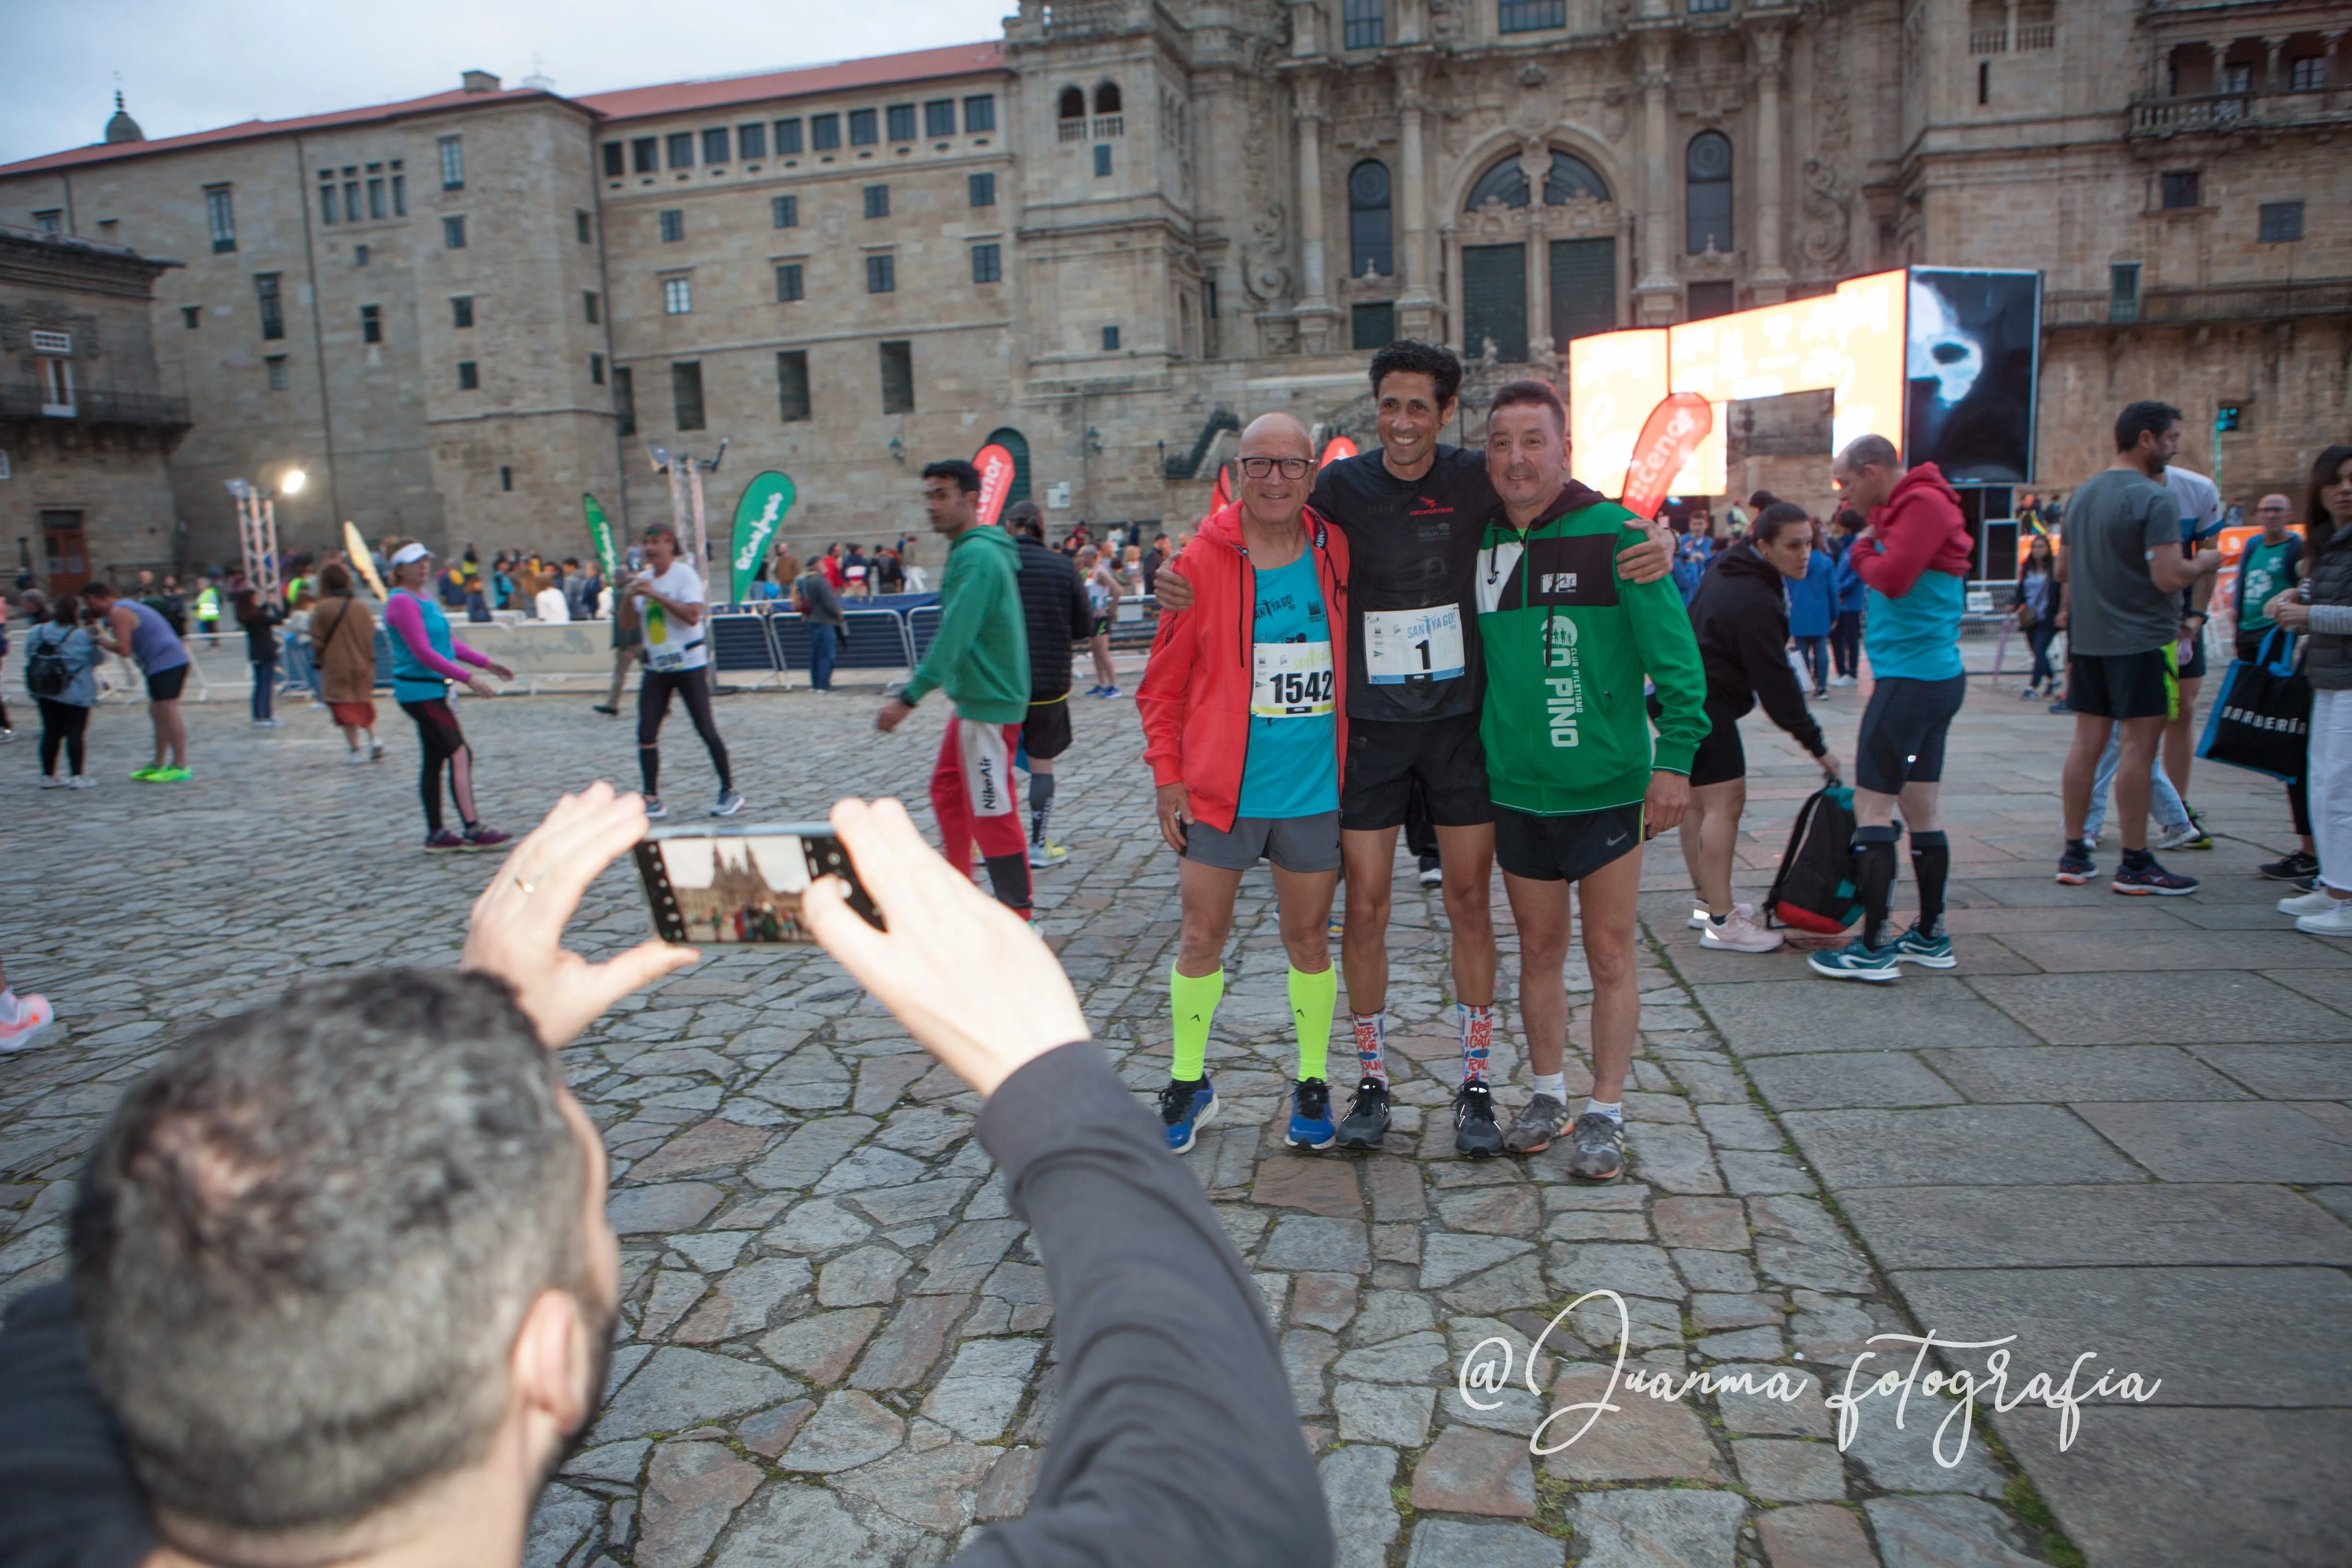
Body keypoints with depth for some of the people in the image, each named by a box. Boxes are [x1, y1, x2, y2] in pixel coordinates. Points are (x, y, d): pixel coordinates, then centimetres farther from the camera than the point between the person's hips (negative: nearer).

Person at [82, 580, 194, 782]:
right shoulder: (126, 607, 23)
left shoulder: (119, 613, -9)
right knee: (157, 713, 16)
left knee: (168, 713, -10)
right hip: (173, 661, 11)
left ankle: (180, 767, -10)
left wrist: (101, 642, 1)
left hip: (165, 664, -11)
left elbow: (123, 649, -16)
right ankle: (158, 764, 23)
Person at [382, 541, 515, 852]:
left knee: (435, 761, 11)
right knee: (460, 755, -9)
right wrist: (469, 678, -23)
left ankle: (436, 835, 16)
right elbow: (423, 653, -21)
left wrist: (487, 663, 15)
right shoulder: (402, 602, -15)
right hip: (420, 691, -10)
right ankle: (472, 831, -7)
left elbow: (449, 642, 20)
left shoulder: (424, 600, 15)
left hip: (433, 690, 10)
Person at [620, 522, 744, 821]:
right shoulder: (643, 578, 10)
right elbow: (628, 622, 7)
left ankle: (730, 793, 8)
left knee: (706, 730, -2)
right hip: (656, 667, 6)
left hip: (689, 664, -6)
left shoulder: (684, 574, -9)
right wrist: (629, 595, -10)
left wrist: (657, 595, -24)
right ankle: (652, 801, 4)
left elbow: (693, 615, -22)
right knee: (646, 734, -1)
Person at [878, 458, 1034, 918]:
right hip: (973, 699, 11)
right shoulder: (969, 551, 14)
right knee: (947, 790, 20)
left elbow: (956, 636, -27)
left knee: (992, 811, -4)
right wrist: (920, 678, 23)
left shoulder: (977, 556, -19)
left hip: (989, 703, -11)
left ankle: (1019, 918, 5)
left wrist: (909, 697, -28)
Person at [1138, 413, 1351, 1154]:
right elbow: (1163, 683, 1)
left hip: (1315, 791, 2)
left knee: (1308, 939, 12)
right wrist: (1167, 775, -5)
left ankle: (1312, 1084, 28)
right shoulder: (1201, 563, -5)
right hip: (1218, 792, -1)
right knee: (1201, 938, 6)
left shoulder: (1337, 552, 1)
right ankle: (1189, 1083, 24)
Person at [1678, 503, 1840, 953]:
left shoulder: (1729, 567, 8)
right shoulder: (1757, 605, -21)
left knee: (1697, 801, 15)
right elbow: (1776, 684, -18)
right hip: (1704, 706, -11)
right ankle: (1721, 921, -10)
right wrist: (1816, 746, -11)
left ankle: (1706, 901, 25)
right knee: (1725, 801, -11)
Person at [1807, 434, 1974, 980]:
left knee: (1872, 807, -8)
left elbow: (1892, 578, -21)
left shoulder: (1923, 504, -12)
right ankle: (1931, 938, 22)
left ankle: (1873, 949, -6)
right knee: (1919, 808, 14)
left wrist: (1861, 549, -6)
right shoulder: (1910, 505, 19)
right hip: (1937, 675, 11)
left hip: (1910, 678, -11)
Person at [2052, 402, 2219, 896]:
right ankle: (2135, 865, 1)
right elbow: (2170, 577, -21)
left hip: (2087, 637, 8)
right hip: (2142, 641, -8)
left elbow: (2064, 570, 21)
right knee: (2139, 746, -3)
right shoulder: (2155, 500, -14)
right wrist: (2204, 562, -2)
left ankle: (2073, 855, 13)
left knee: (2088, 742, 10)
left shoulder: (2082, 496, 12)